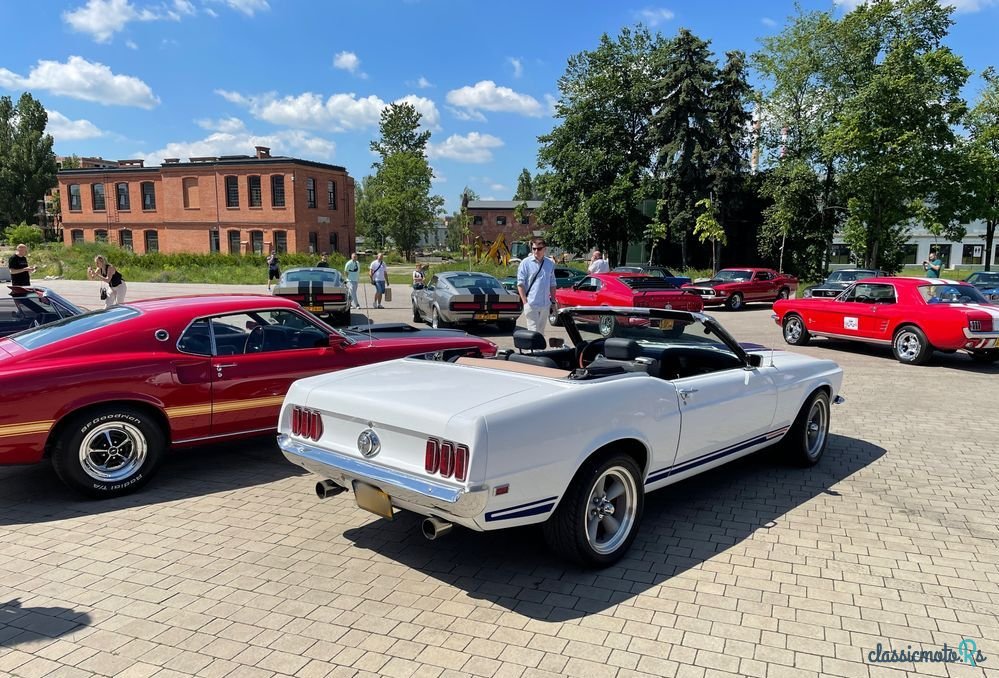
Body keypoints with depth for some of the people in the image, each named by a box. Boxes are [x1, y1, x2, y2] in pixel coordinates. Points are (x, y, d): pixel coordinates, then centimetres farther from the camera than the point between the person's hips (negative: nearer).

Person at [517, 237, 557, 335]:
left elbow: (552, 284, 16)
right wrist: (525, 301, -13)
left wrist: (553, 301, 12)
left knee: (541, 331, 13)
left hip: (545, 305, 5)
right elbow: (520, 284, -6)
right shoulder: (526, 263, -4)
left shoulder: (550, 263, 9)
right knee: (533, 330, -8)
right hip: (531, 304, -5)